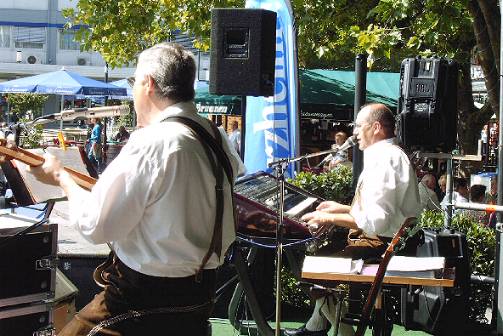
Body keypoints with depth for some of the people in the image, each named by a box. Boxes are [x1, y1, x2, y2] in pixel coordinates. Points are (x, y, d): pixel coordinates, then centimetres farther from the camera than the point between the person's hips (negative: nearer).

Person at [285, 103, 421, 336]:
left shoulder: (384, 159, -19)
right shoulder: (391, 155, 15)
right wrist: (342, 208, 19)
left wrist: (332, 218, -16)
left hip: (386, 246, -11)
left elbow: (376, 220, -27)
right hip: (391, 241, 11)